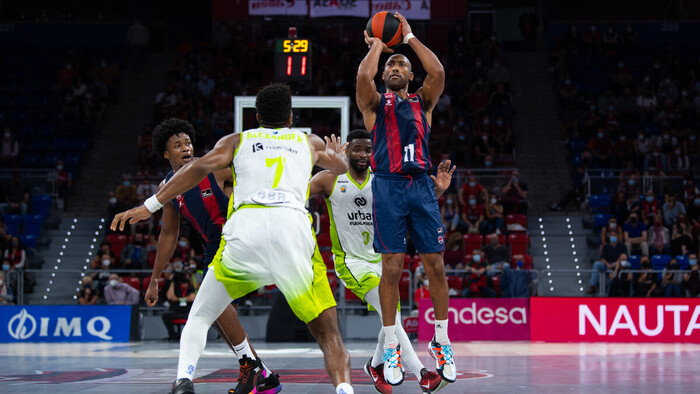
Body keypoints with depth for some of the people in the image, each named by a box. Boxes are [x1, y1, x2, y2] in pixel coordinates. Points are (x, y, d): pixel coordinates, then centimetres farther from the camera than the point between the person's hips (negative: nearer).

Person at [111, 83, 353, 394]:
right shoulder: (310, 142, 30)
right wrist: (337, 152, 75)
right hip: (294, 227, 0)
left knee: (200, 317, 17)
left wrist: (150, 205, 3)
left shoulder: (237, 141, 25)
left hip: (245, 228, 0)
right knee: (327, 332, 6)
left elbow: (201, 167, 6)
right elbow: (342, 167, 51)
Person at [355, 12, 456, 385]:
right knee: (392, 267, -5)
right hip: (388, 186, -2)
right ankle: (390, 346, 4)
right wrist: (377, 45, 4)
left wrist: (410, 38, 4)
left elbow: (438, 72, -2)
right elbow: (362, 77, -11)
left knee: (436, 266, 1)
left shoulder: (422, 102, 17)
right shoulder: (375, 104, 11)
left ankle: (441, 341, 12)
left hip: (421, 186, 2)